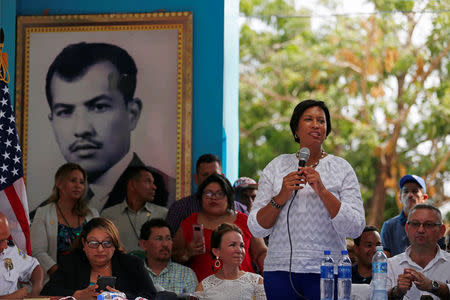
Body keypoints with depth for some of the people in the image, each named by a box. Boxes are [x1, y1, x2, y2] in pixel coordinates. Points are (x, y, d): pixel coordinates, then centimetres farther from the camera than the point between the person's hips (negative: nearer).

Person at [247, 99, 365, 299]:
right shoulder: (276, 167, 9)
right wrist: (281, 197, -10)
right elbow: (256, 229, 5)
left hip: (326, 272, -1)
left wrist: (322, 191, -14)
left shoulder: (342, 168, 4)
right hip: (281, 269, 1)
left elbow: (355, 229, -6)